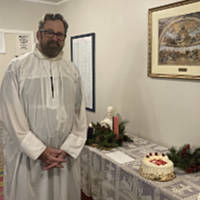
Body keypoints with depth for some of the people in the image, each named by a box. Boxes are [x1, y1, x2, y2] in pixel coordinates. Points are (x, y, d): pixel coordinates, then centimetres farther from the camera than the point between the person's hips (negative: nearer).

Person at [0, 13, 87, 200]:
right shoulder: (17, 67, -4)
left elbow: (80, 114, 4)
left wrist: (68, 149, -6)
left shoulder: (72, 71, 6)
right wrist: (40, 151, -12)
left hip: (65, 156, 3)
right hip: (27, 155, -2)